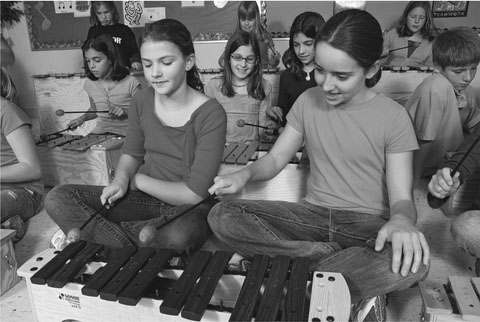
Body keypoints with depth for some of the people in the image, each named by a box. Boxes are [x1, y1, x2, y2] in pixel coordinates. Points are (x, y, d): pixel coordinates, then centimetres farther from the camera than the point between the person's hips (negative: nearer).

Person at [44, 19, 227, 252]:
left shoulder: (210, 114, -18)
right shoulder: (142, 101, -2)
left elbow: (195, 193, -19)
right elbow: (131, 153, 12)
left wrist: (139, 180, -10)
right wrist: (121, 180, -11)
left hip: (189, 208, -4)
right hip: (145, 198, 5)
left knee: (177, 238, -40)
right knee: (57, 199, -9)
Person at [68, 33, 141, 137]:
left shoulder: (130, 82, -9)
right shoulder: (89, 84, 6)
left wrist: (125, 112, -19)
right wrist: (83, 118, 6)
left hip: (124, 136, -4)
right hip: (99, 133, 4)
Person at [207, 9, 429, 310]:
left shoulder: (394, 117, -7)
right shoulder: (308, 101, 1)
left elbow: (402, 198, -8)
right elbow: (275, 158, 6)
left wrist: (401, 220, -33)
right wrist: (245, 173, -16)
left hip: (367, 223, -2)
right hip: (311, 214, 3)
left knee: (411, 261, -37)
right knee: (223, 216, -18)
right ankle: (329, 257, -18)